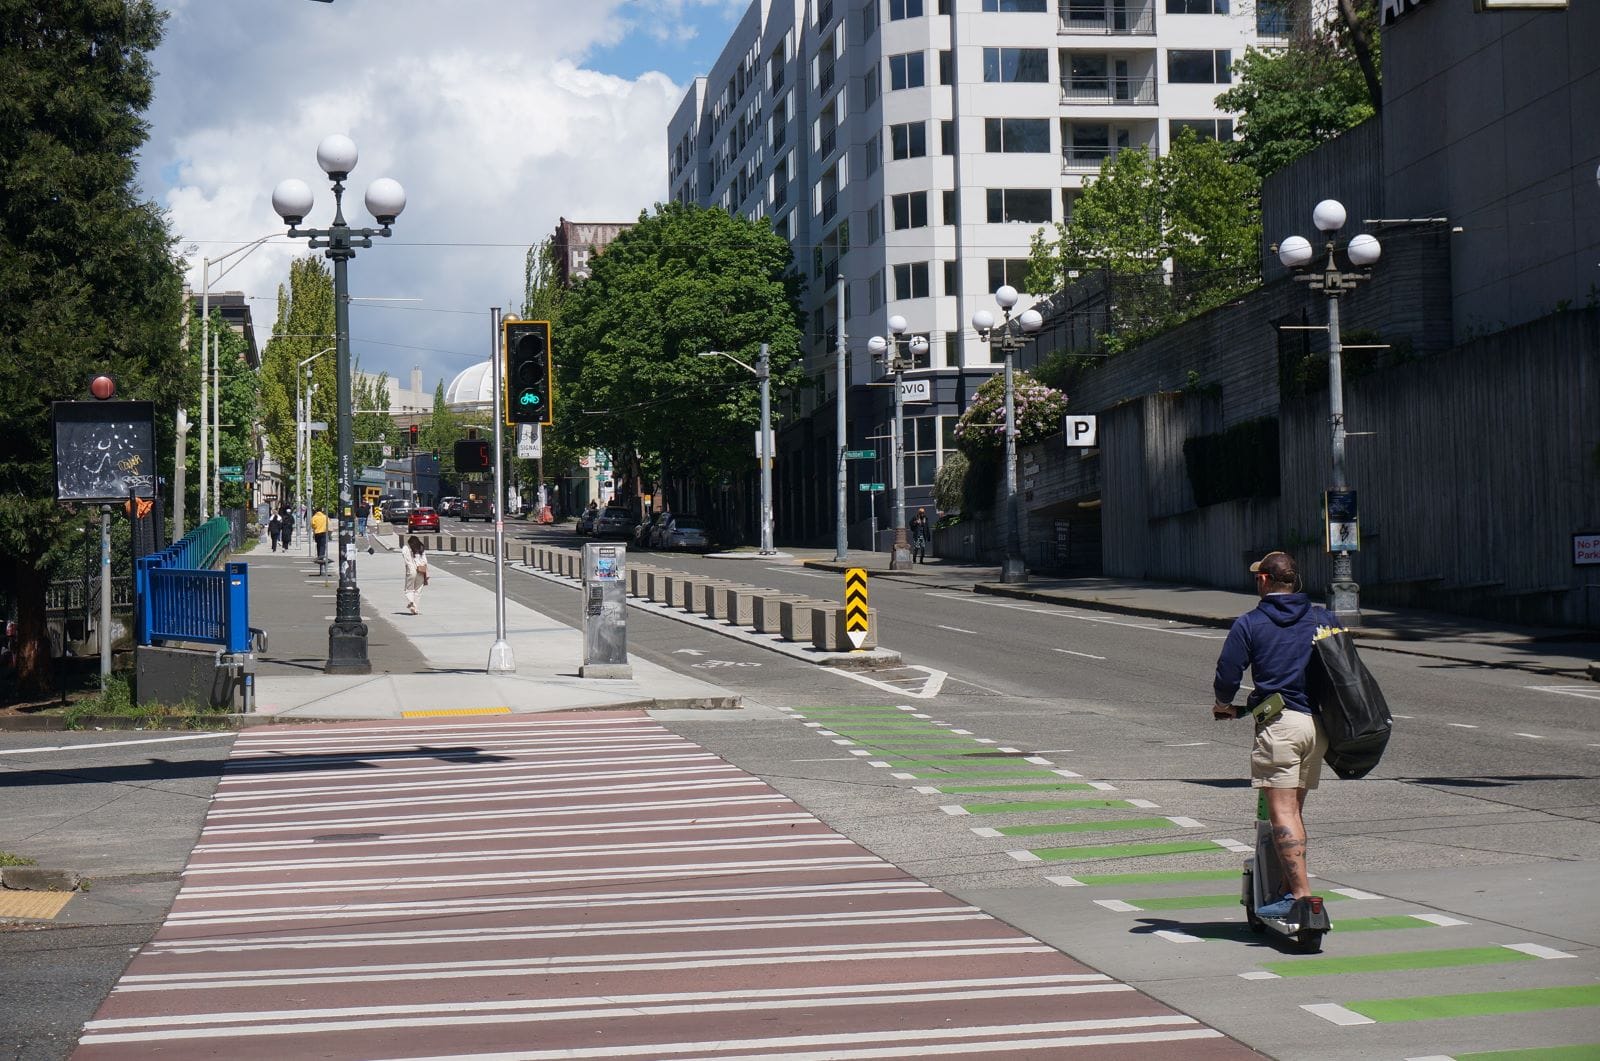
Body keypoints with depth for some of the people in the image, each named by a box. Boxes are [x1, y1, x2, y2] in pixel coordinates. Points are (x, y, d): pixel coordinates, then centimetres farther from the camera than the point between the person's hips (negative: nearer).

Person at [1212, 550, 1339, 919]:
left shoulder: (1249, 623, 0)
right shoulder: (1324, 618, 12)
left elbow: (1227, 674, -3)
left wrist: (1223, 705, 19)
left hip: (1278, 722, -5)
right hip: (1319, 722, 6)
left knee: (1282, 811, -7)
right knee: (1295, 808, 16)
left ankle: (1301, 895, -16)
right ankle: (1290, 887, 18)